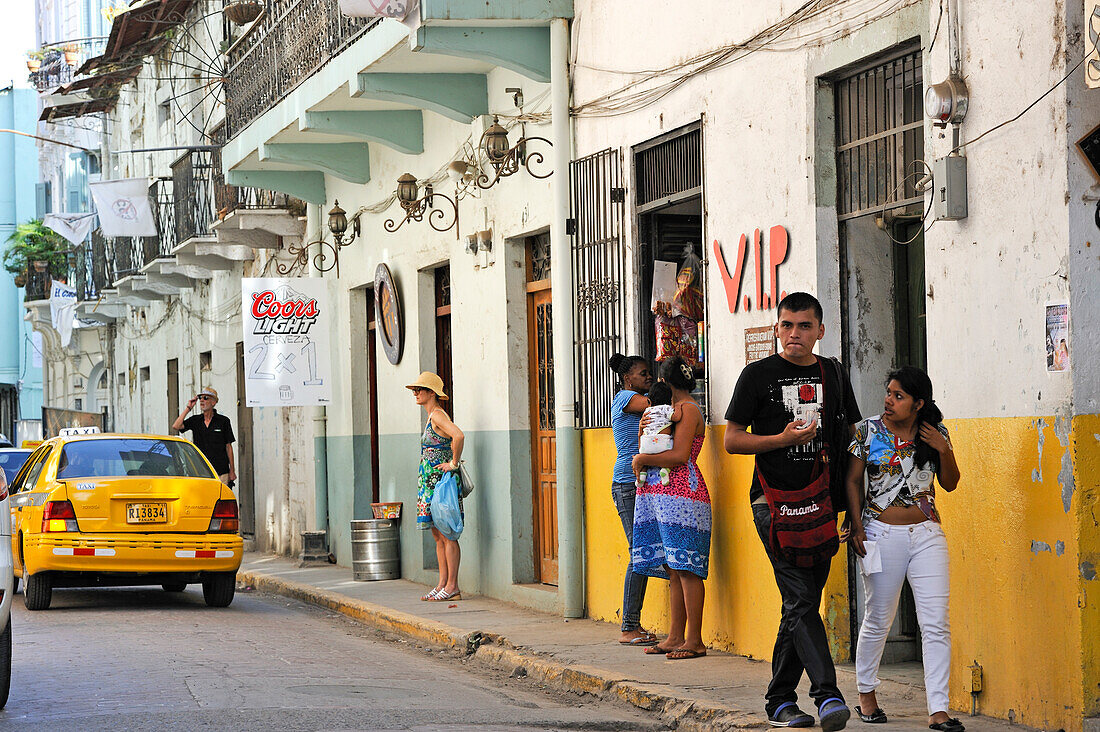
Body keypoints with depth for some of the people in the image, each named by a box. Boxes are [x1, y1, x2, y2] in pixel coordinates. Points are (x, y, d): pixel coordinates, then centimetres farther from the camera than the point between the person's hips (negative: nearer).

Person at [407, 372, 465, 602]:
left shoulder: (437, 415, -14)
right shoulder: (431, 417, 16)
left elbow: (458, 436, -30)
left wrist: (454, 464, -21)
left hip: (440, 480, -10)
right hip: (430, 481, 10)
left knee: (447, 536, -7)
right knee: (438, 536, 10)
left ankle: (452, 587, -5)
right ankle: (442, 585, 13)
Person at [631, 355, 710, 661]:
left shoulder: (688, 410, -7)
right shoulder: (672, 409, 22)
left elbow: (679, 455, -17)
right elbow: (648, 450, 21)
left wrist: (643, 459, -8)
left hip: (681, 493, -10)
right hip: (661, 495, 10)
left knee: (685, 569, -10)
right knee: (673, 571, 9)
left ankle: (695, 640, -10)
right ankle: (675, 637, 10)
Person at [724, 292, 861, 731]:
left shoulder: (833, 375, 13)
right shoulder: (758, 375, 0)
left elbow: (851, 439, 20)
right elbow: (732, 440, 0)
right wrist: (784, 439, -13)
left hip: (820, 504, 5)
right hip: (774, 501, -5)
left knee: (802, 604, 8)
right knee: (800, 601, -15)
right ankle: (827, 694, -23)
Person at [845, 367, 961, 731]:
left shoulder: (936, 433, 5)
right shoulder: (868, 431, -1)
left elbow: (950, 484, 10)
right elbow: (853, 480, 3)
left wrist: (944, 450, -7)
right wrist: (856, 525, -6)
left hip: (927, 533, 2)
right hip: (882, 533, -2)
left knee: (936, 624, -6)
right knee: (878, 620, 7)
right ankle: (866, 694, 28)